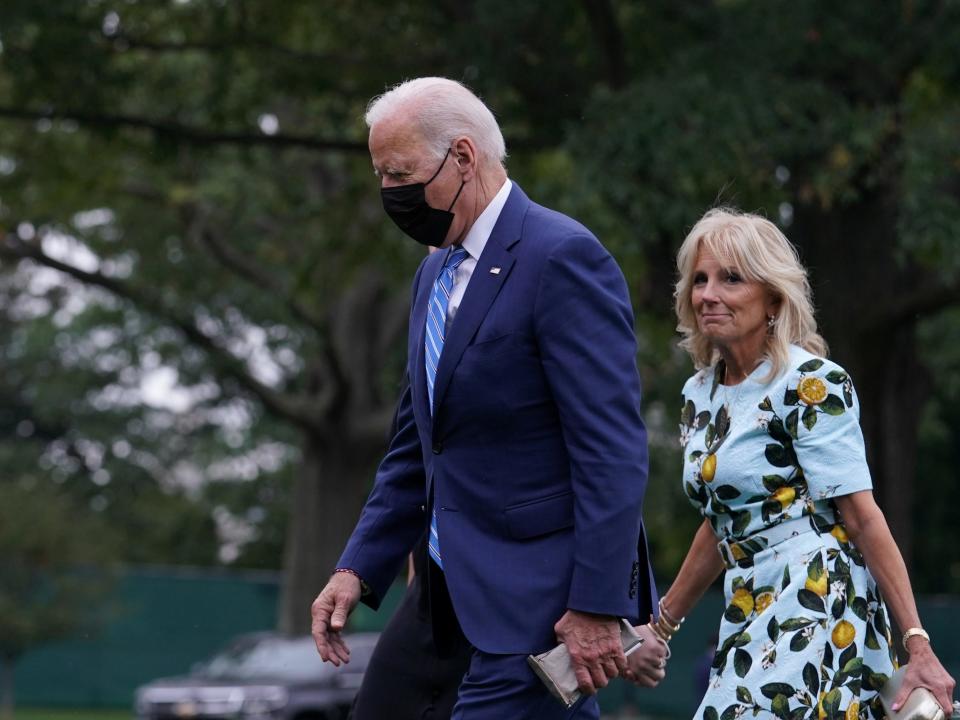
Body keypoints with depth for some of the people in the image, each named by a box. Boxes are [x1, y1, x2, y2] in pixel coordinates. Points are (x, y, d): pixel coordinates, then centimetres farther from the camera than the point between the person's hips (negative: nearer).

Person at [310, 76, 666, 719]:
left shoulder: (562, 256, -13)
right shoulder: (437, 274, 16)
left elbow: (613, 449, -18)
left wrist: (597, 606, -21)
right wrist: (358, 570, 14)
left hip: (543, 599, -9)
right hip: (455, 589, 9)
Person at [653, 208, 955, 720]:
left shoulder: (809, 384, -10)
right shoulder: (699, 395, 14)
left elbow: (863, 518, -15)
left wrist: (916, 644, -18)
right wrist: (662, 623, 26)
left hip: (816, 612, -8)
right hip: (750, 618, 8)